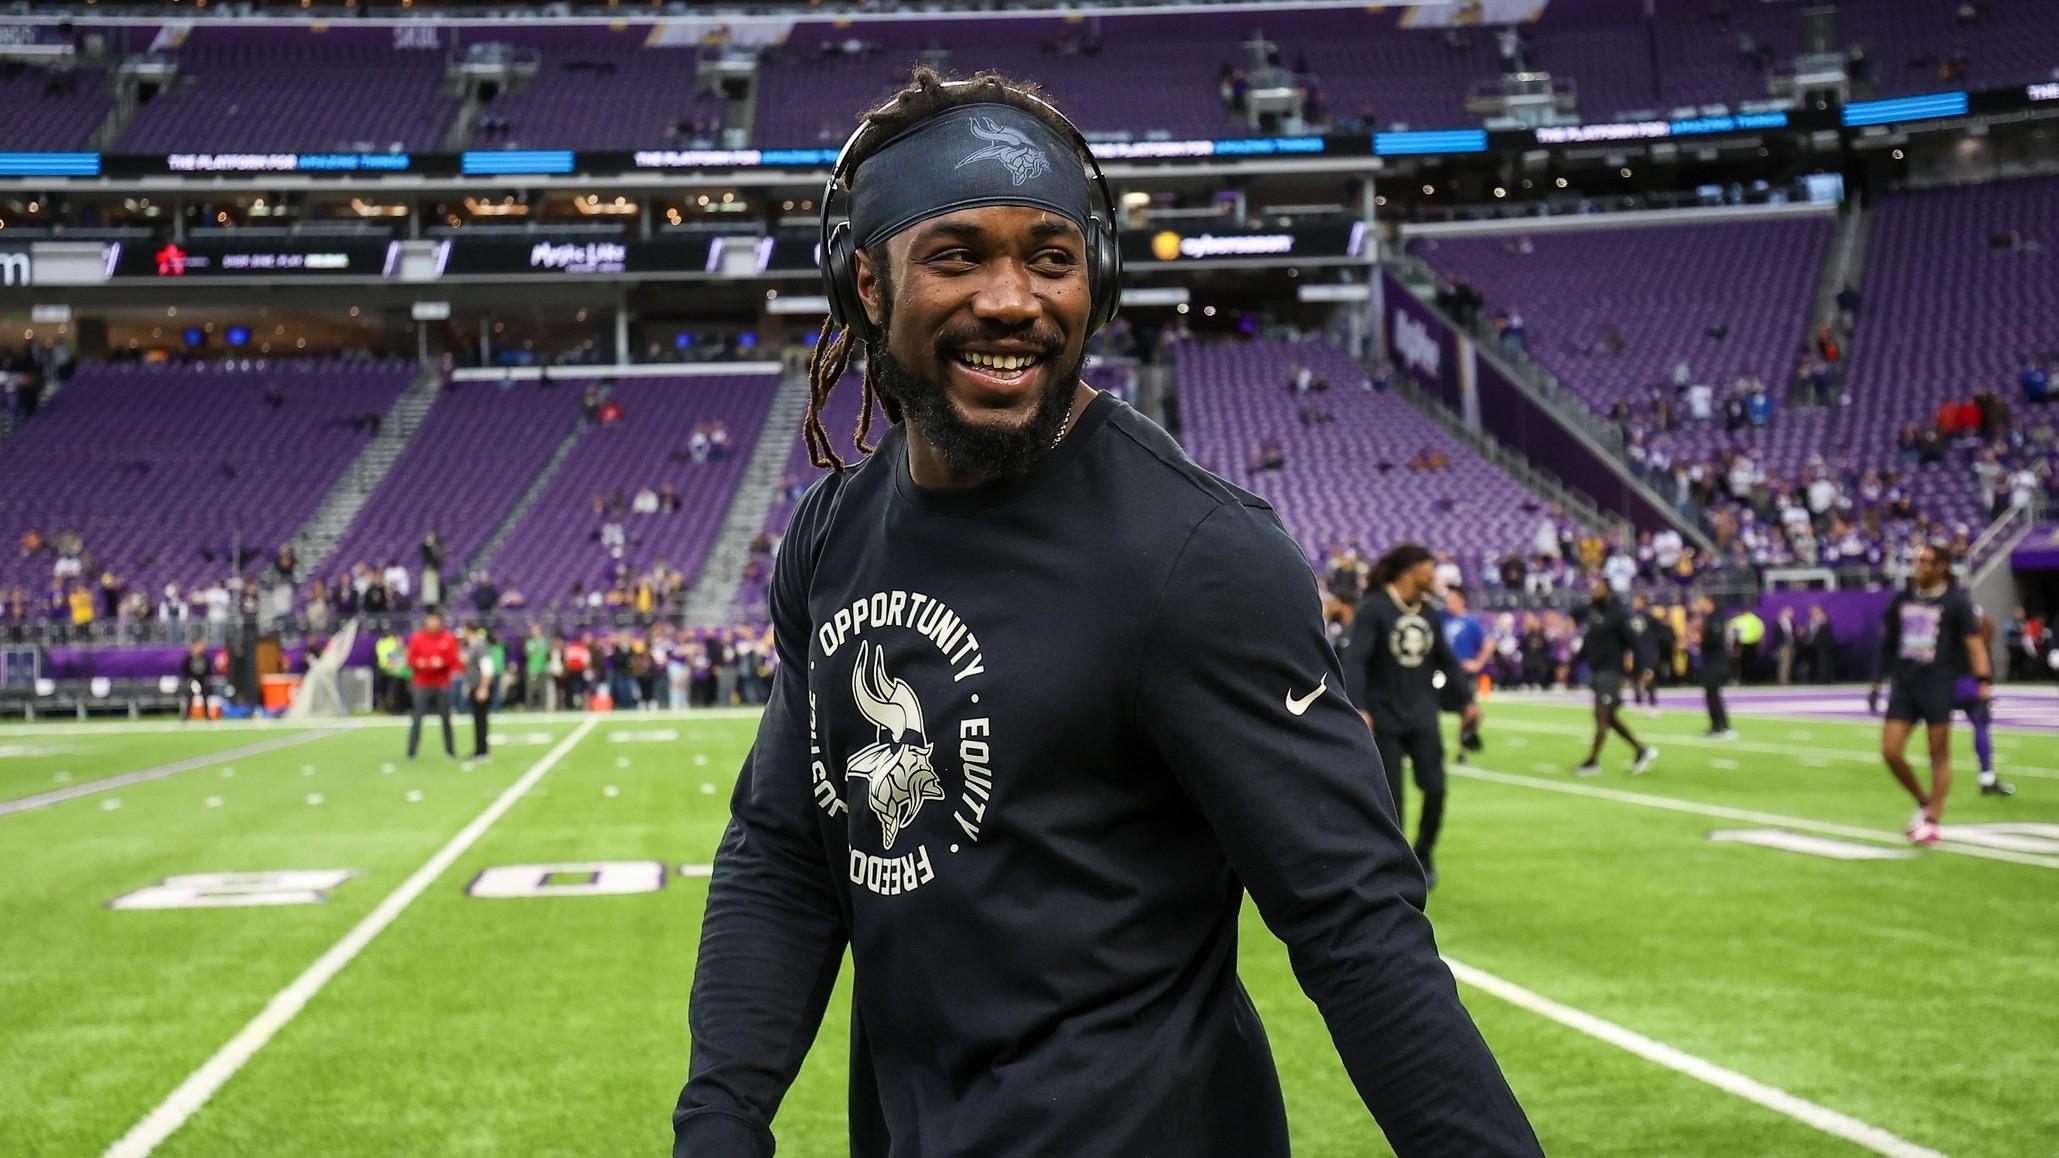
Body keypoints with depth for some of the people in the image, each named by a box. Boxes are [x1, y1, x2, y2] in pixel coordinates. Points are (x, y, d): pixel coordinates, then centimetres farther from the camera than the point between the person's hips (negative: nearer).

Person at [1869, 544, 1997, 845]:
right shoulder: (1902, 599, 11)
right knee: (1890, 751, -3)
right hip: (1904, 684, 5)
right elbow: (1888, 642, 19)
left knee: (1939, 754, -1)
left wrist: (1983, 680, -21)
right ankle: (1924, 802, 18)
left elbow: (1973, 642, -8)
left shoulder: (1956, 602, -3)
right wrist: (1877, 681, 18)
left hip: (1939, 685, -4)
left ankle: (1931, 821, 6)